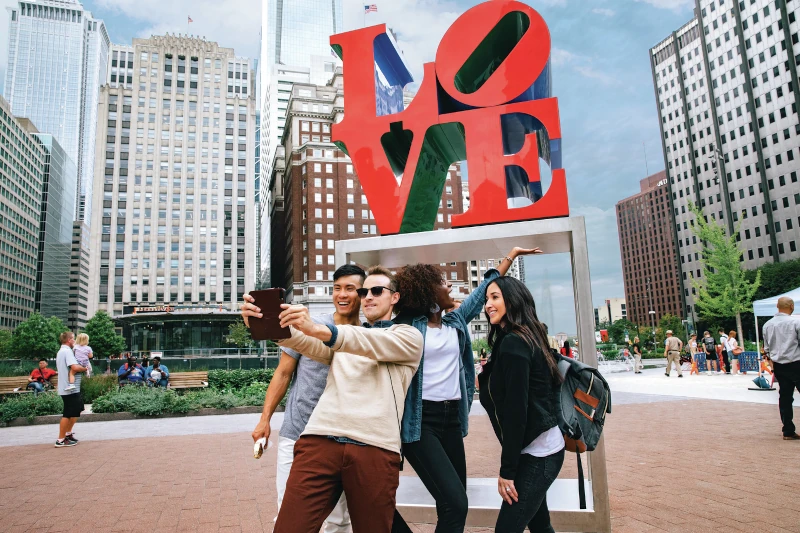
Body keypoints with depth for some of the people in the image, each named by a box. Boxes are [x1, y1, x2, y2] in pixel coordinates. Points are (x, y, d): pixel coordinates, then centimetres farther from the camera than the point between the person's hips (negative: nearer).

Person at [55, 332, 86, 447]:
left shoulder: (61, 351, 17)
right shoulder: (67, 351, -16)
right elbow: (75, 367, -28)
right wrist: (85, 368, -10)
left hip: (68, 388, 11)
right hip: (70, 388, -11)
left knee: (76, 411, 20)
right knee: (68, 414, -3)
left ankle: (68, 434, 25)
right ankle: (61, 440, 3)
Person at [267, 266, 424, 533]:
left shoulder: (409, 336, 12)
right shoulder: (341, 336, 25)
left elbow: (371, 344, -9)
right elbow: (307, 343, 4)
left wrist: (317, 328, -25)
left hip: (375, 447, -2)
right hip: (321, 439, 3)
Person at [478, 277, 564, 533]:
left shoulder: (513, 342, -18)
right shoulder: (527, 337, 10)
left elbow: (516, 408, -21)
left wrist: (507, 469, -18)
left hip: (536, 452, -10)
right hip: (539, 447, 10)